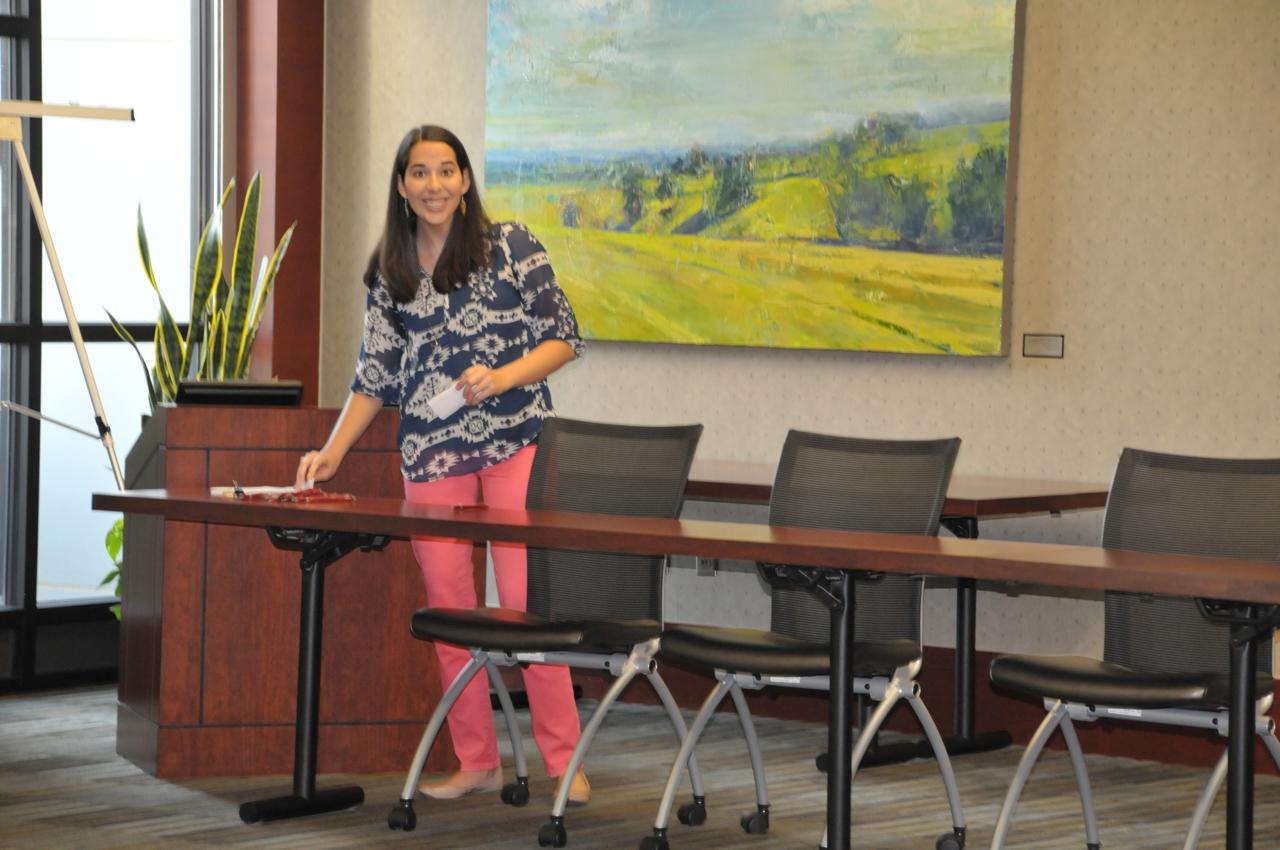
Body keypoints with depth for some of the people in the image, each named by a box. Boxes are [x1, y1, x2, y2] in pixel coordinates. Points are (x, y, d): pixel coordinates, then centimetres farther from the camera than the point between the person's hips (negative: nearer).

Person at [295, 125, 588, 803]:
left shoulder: (511, 247, 0)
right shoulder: (387, 275, 10)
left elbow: (563, 338, 0)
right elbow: (375, 375, 11)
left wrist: (502, 376, -15)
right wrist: (333, 452, 1)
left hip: (516, 441, -4)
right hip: (431, 455, 4)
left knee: (525, 602, -10)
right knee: (448, 610, 3)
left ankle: (564, 760, -3)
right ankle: (477, 762, 12)